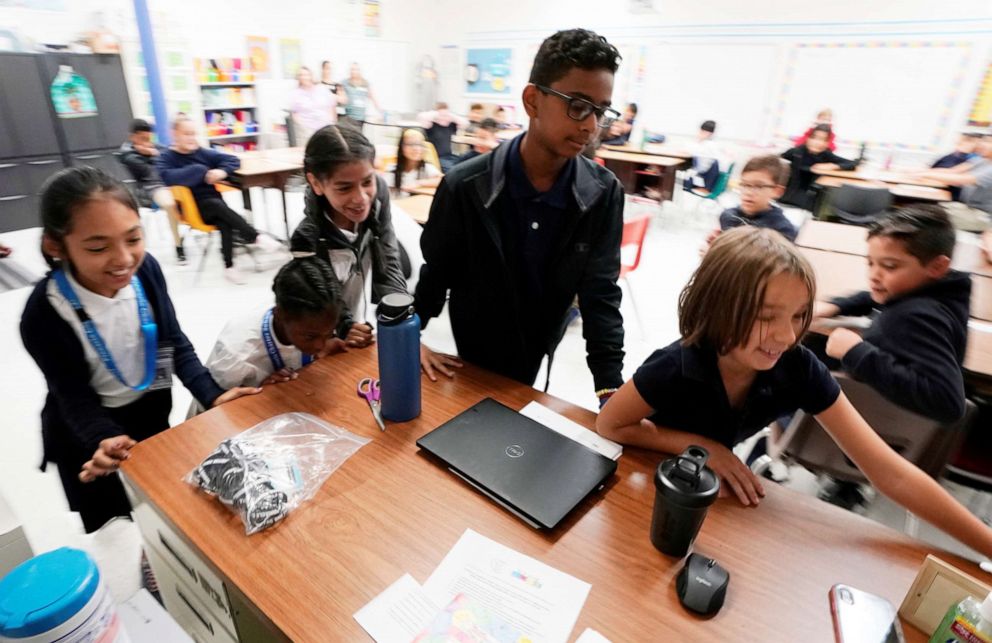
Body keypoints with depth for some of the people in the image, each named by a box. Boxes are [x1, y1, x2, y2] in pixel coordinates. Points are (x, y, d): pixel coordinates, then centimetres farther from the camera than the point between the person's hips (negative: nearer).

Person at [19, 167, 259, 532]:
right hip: (84, 434, -3)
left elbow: (176, 344, -11)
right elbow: (75, 399, -22)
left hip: (151, 413, 4)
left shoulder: (146, 270, -20)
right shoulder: (44, 315, -29)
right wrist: (103, 442, -41)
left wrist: (211, 395, -22)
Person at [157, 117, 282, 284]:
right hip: (192, 207, -3)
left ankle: (229, 266, -25)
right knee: (218, 205, -34)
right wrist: (201, 172, -23)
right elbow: (167, 177, -21)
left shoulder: (202, 153, 12)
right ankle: (255, 238, -29)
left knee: (225, 223, -30)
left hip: (213, 203, 3)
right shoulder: (166, 158, 1)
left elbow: (233, 160, 11)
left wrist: (222, 171, -11)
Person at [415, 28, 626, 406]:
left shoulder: (604, 195, -16)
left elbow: (601, 295, -16)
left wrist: (611, 388, -24)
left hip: (538, 355, 2)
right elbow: (436, 272, -8)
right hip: (473, 353, -1)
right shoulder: (465, 186, -22)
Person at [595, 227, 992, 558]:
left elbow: (892, 473, -24)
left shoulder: (799, 371, -28)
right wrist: (701, 445, -30)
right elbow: (608, 425, -24)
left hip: (706, 484, 3)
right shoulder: (675, 368, -40)